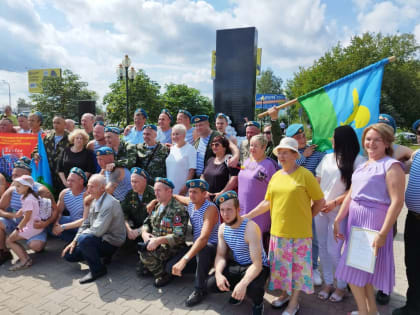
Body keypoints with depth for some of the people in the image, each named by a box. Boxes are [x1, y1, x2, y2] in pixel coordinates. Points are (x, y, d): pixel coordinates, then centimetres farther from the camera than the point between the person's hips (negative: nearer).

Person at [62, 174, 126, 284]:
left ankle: (98, 269, -12)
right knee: (69, 255, 6)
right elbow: (86, 224, 14)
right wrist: (74, 241, 4)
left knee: (84, 239, -34)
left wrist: (80, 235, -11)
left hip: (111, 242, -9)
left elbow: (97, 231, -28)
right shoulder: (95, 201, 7)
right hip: (99, 238, 9)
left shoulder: (109, 204, -25)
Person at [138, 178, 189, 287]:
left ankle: (164, 276, -2)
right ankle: (148, 267, 18)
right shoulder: (157, 206, 8)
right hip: (155, 242, 8)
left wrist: (158, 240, -30)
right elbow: (147, 222, 16)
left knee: (146, 254, -25)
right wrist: (144, 232, -5)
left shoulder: (178, 210, -19)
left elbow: (179, 236, -24)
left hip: (171, 248, -8)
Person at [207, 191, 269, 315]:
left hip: (257, 267, -6)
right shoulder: (222, 228, -4)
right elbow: (220, 256, -2)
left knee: (252, 288, -37)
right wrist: (218, 274, -22)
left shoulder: (250, 228, -27)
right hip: (236, 265, 6)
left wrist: (243, 283, -43)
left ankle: (258, 302, 2)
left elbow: (257, 264, -29)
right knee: (211, 284, -13)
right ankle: (237, 291, 17)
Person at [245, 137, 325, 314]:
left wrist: (305, 217, -1)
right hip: (278, 230, 5)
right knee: (281, 264, 17)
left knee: (298, 265, 9)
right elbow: (267, 202, 10)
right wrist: (247, 216, 6)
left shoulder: (305, 175, -9)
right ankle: (285, 293, 39)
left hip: (299, 232, -5)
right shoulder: (276, 176, 6)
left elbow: (320, 202, -4)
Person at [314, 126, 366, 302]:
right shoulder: (327, 158, 11)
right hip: (320, 210, 6)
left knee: (333, 250, -2)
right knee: (323, 248, 11)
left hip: (338, 212, -6)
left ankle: (341, 286, 21)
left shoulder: (357, 160, -8)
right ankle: (328, 282, 29)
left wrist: (334, 203, -15)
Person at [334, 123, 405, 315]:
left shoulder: (392, 166, -10)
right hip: (355, 221, 7)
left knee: (353, 271, -1)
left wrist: (383, 233, -21)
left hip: (373, 222, -7)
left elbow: (397, 201, -17)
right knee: (363, 270, 17)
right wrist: (338, 220, 12)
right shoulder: (362, 166, 13)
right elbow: (350, 195, 14)